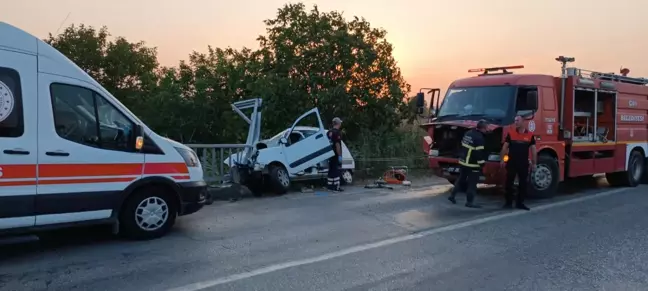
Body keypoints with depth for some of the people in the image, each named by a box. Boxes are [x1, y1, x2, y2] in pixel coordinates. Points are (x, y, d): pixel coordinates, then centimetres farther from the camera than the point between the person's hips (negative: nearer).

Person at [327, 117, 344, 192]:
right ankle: (336, 187, -5)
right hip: (336, 155, -8)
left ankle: (329, 185, 19)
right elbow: (337, 144, -21)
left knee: (331, 170, 14)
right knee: (336, 171, -5)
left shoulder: (329, 132, 12)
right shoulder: (337, 132, -15)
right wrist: (340, 155, -20)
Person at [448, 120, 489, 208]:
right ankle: (469, 202, 3)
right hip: (472, 164, -9)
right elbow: (479, 153, -20)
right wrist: (482, 164, -13)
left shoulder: (468, 133, 9)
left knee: (461, 180, 19)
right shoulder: (479, 138, -18)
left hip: (463, 162, 9)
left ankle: (452, 196, 23)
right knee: (472, 183, 0)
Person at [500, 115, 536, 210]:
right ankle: (508, 202, 14)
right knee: (509, 183, 4)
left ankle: (520, 203, 17)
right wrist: (502, 160, -4)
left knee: (523, 183, 6)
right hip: (511, 163, 0)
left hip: (524, 164, 1)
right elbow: (504, 147, 2)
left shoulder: (530, 135, 2)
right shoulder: (510, 134, 1)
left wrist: (534, 163, 1)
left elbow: (533, 150, 4)